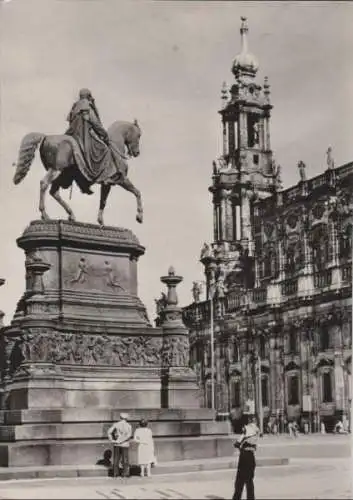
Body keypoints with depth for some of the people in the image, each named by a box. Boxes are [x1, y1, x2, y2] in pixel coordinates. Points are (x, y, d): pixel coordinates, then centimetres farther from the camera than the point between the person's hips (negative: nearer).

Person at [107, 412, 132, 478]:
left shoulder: (116, 424, 2)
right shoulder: (128, 426, -1)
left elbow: (109, 431, -10)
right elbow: (129, 435, -16)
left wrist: (111, 440, -9)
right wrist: (121, 441, -15)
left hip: (116, 444, 2)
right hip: (125, 445, -2)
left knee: (116, 459, 9)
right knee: (125, 459, 5)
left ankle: (115, 473, 8)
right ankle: (125, 474, 3)